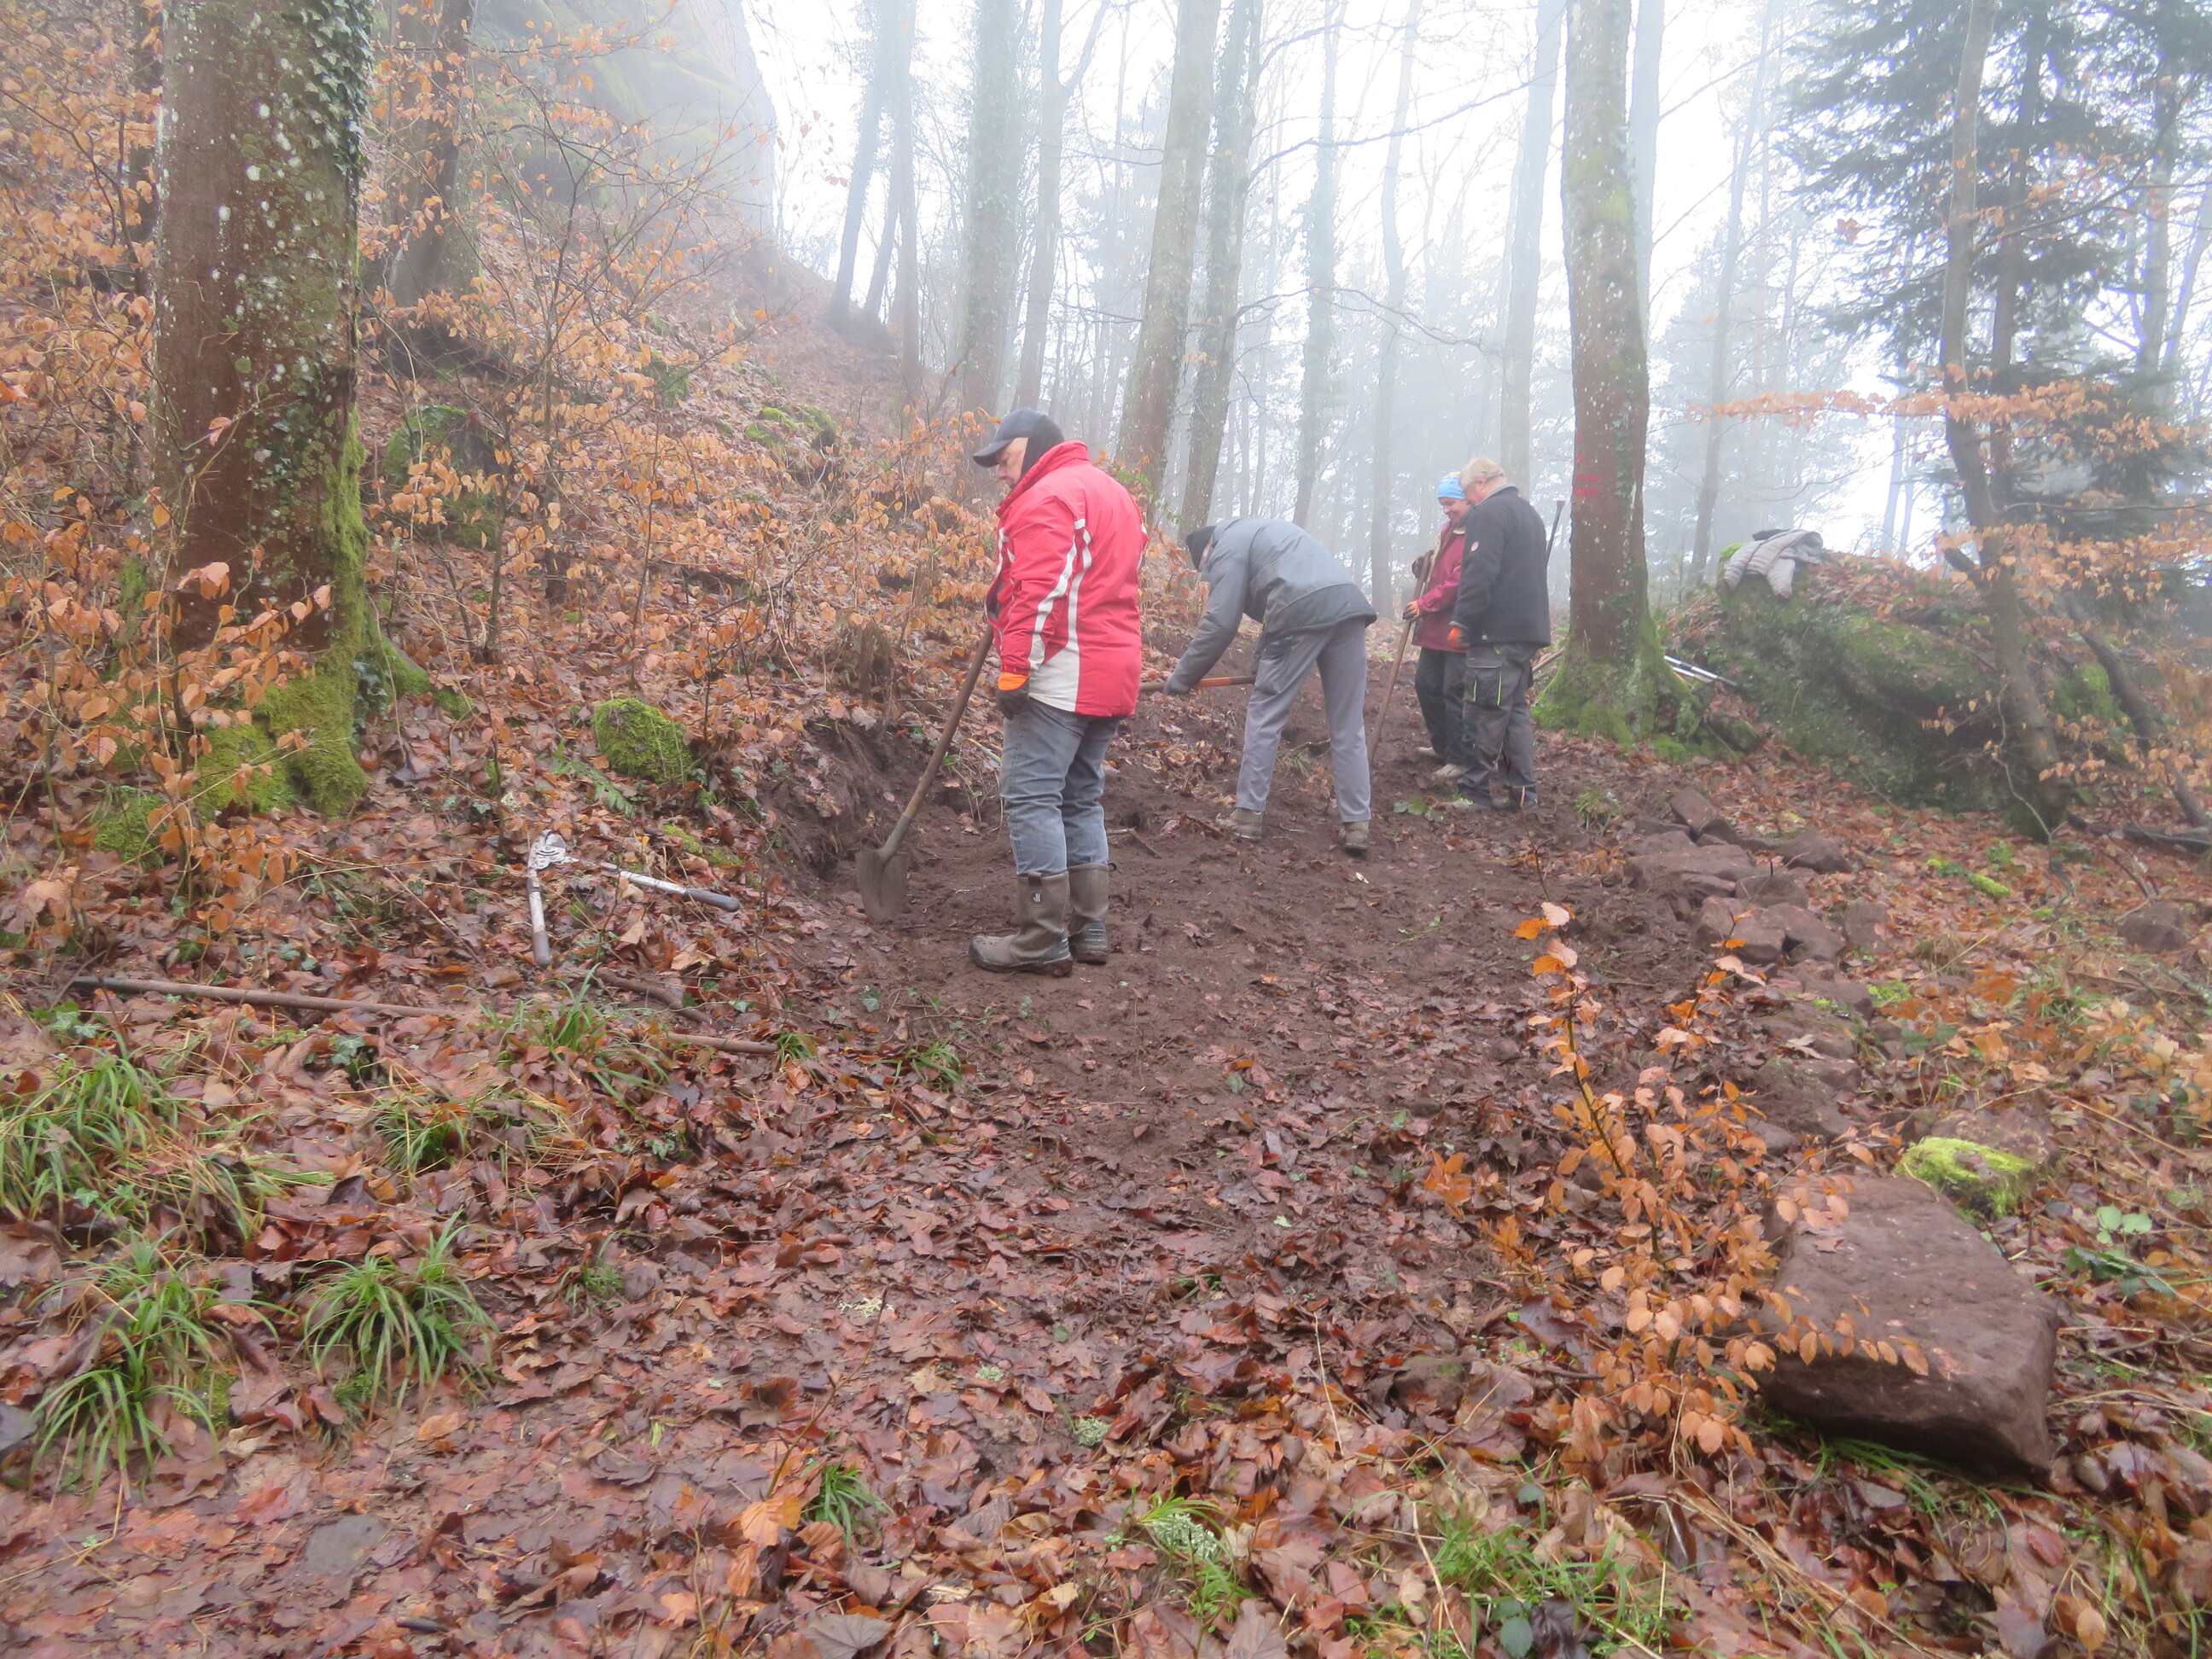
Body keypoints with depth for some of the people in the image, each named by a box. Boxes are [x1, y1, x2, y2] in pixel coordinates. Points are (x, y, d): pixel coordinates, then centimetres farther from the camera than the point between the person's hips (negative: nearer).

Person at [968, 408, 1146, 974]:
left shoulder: (1047, 496, -8)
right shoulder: (1112, 492, 24)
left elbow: (1039, 591, -19)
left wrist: (1014, 672, -21)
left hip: (1062, 675, -10)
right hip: (1113, 675, 10)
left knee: (1030, 797, -8)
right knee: (1081, 799, 14)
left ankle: (1042, 940, -7)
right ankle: (1088, 928, 18)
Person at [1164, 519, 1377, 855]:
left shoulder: (1227, 545, 10)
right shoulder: (1258, 531, 36)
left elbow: (1220, 624, 0)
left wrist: (1183, 677, 8)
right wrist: (1262, 659, 33)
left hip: (1304, 610, -8)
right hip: (1350, 603, 8)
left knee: (1265, 714, 5)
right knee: (1349, 724, 9)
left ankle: (1249, 815, 8)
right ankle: (1357, 825, 9)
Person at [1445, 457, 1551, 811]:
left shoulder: (1488, 513, -9)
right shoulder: (1529, 513, 21)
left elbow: (1478, 575, -20)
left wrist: (1461, 622, -15)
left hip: (1496, 633, -9)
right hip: (1529, 630, 9)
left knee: (1486, 716, -6)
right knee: (1516, 711, 12)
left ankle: (1475, 794, -2)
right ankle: (1523, 793, 12)